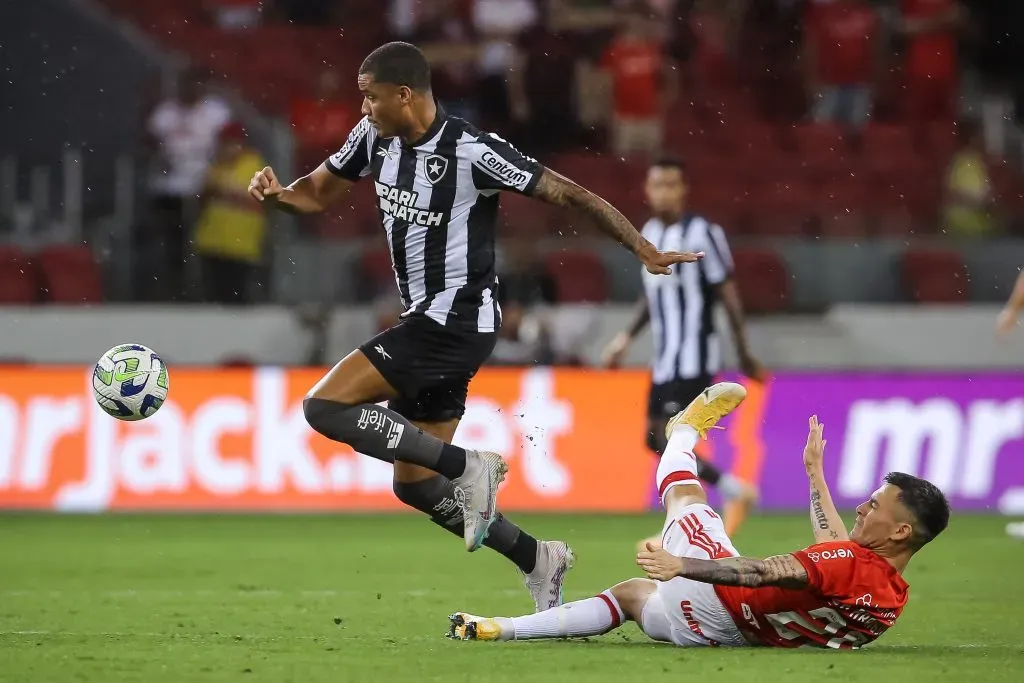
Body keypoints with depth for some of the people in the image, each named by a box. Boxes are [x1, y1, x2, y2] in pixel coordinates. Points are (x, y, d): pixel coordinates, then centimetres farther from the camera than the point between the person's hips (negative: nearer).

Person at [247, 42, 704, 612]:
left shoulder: (473, 152, -19)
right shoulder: (375, 137, 2)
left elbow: (569, 194, -15)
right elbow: (318, 193, 15)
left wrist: (646, 251, -16)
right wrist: (276, 194, -8)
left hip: (456, 322, -9)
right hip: (425, 324, 9)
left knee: (325, 408, -17)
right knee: (414, 485, 11)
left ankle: (468, 467, -11)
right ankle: (538, 559, 22)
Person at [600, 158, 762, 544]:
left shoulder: (701, 233, -12)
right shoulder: (650, 232, 11)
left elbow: (727, 292, -10)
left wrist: (743, 352, -9)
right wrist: (627, 337, 16)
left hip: (694, 356, -8)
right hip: (664, 357, 8)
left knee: (668, 438, -14)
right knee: (656, 440, 10)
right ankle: (736, 492, 21)